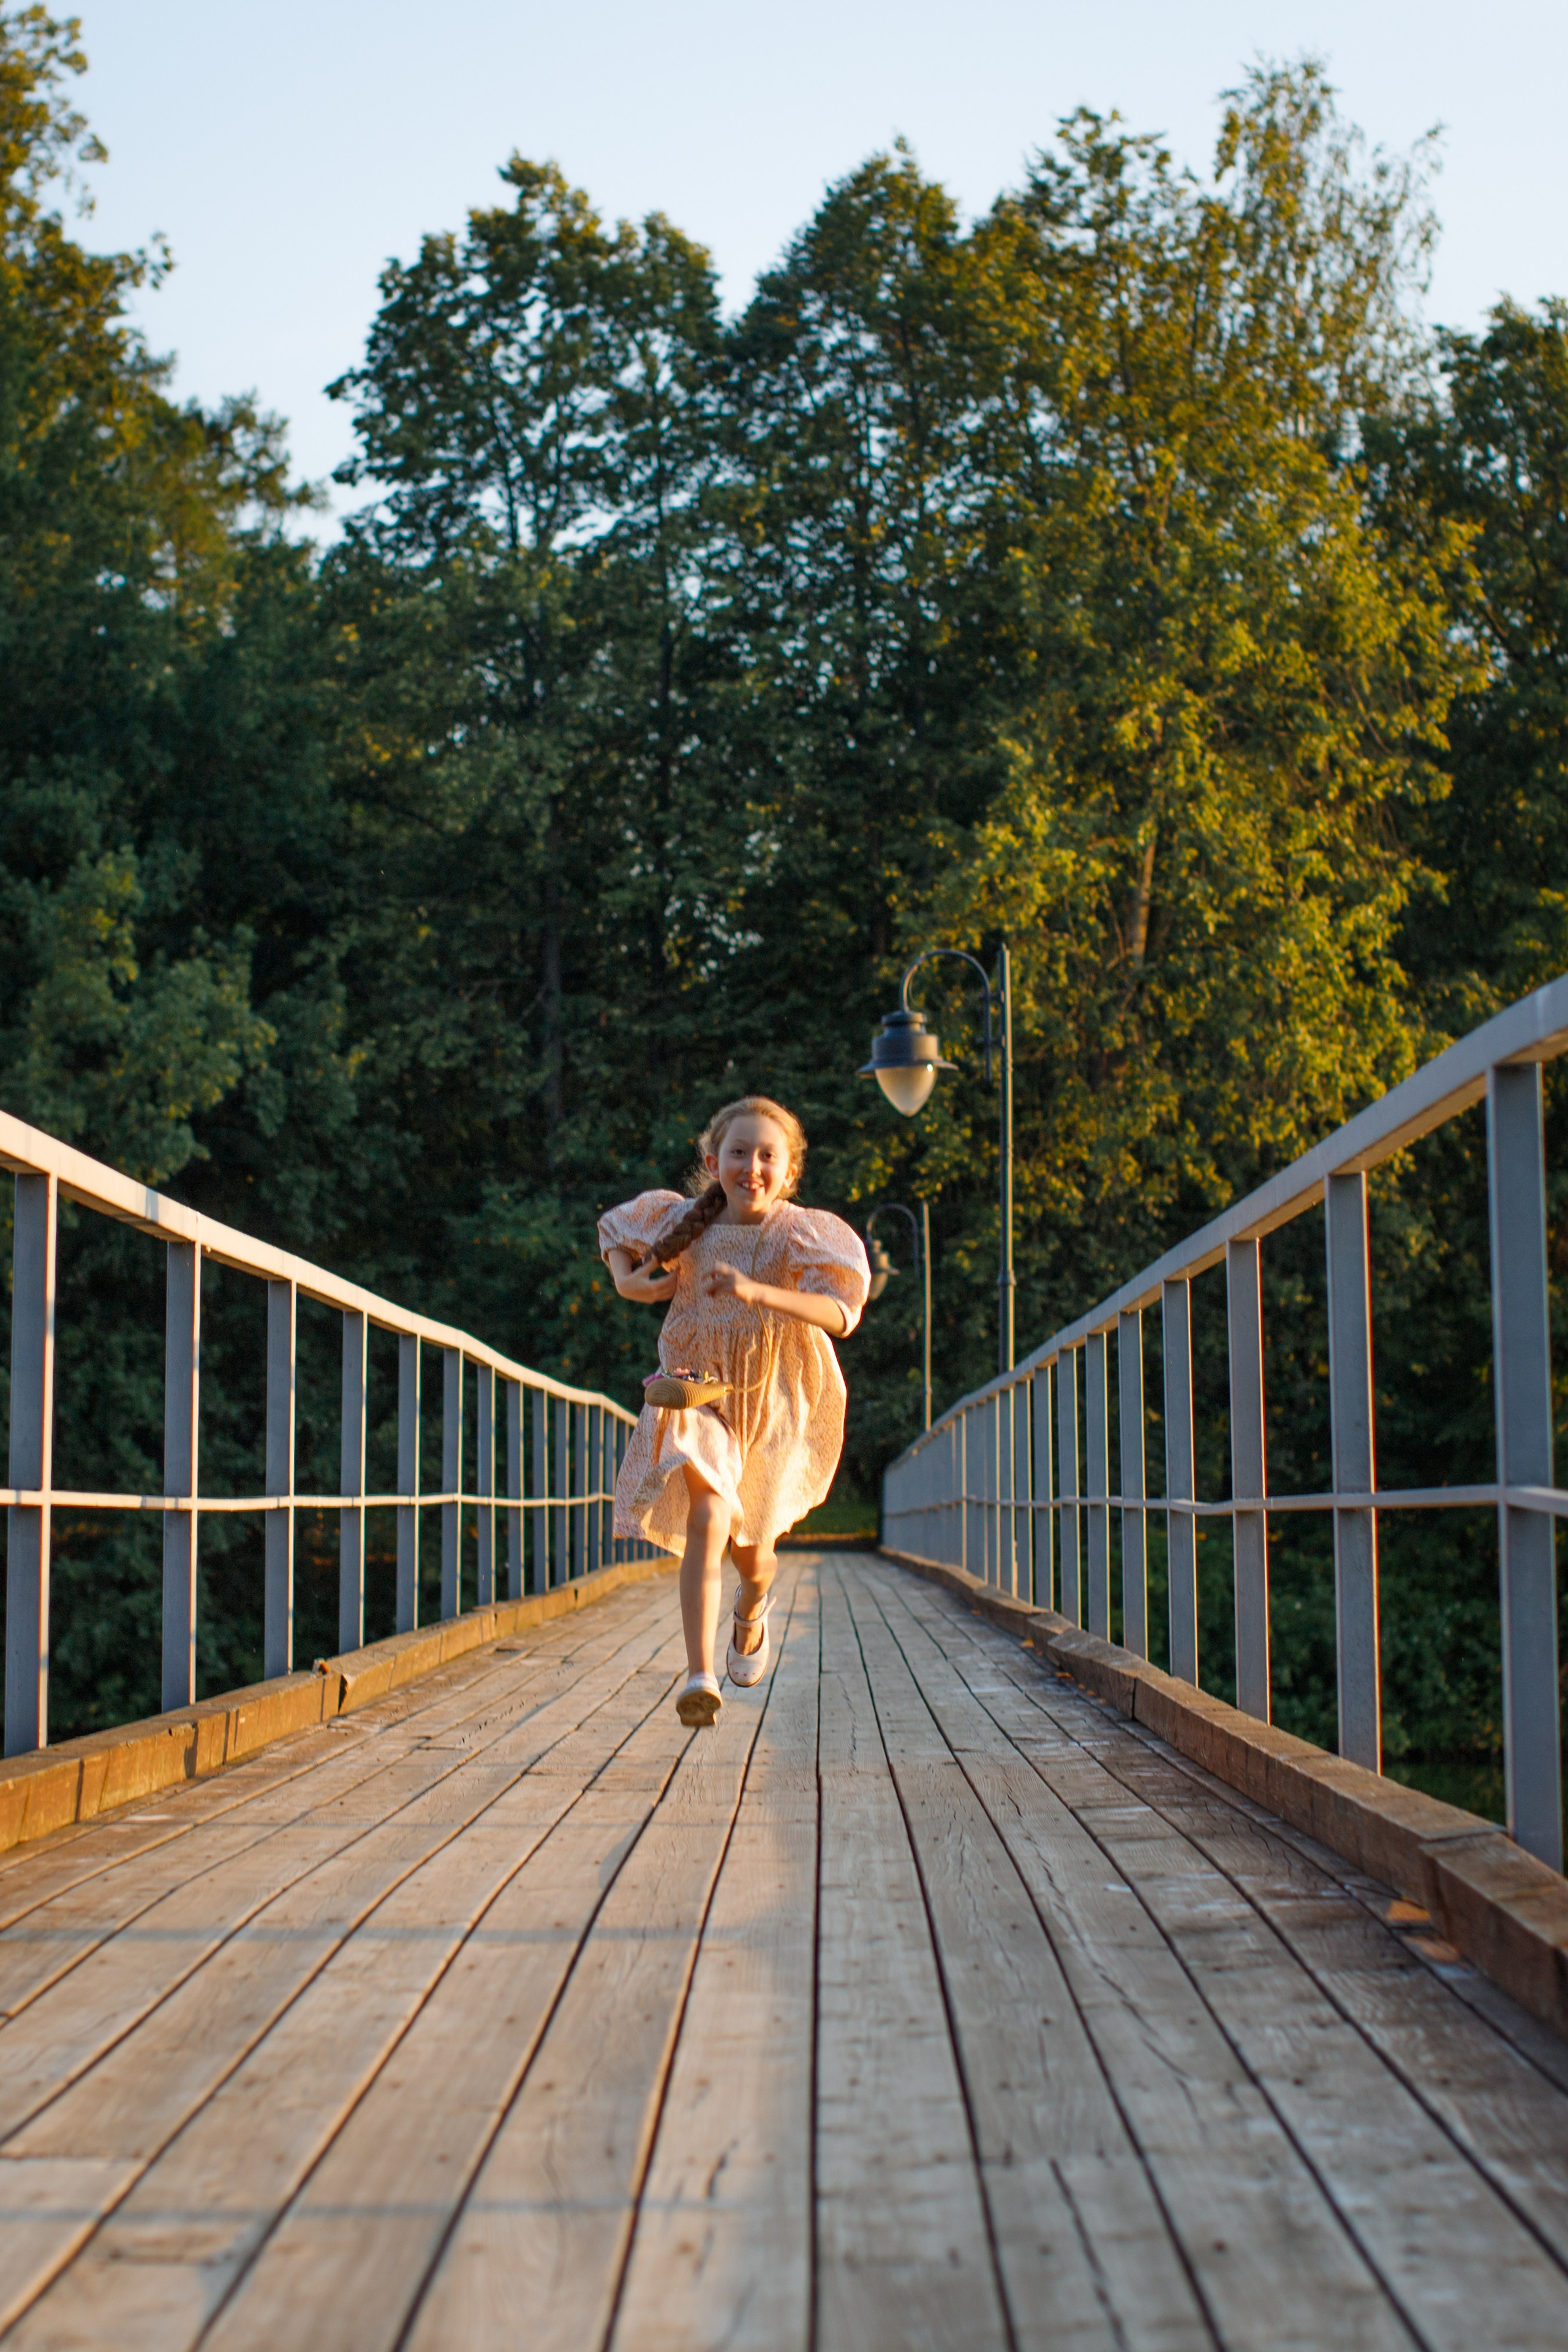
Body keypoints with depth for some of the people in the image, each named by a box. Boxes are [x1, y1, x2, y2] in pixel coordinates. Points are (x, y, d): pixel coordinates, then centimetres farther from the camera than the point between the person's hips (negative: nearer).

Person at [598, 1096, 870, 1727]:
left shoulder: (802, 1234, -14)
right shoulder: (684, 1222, -7)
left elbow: (840, 1313, -29)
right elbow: (613, 1230, 14)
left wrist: (758, 1293, -42)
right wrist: (627, 1281, -6)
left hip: (774, 1404, 0)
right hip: (698, 1394, 0)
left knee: (749, 1544, 14)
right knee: (706, 1521, -21)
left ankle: (752, 1606, 52)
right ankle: (700, 1677, -27)